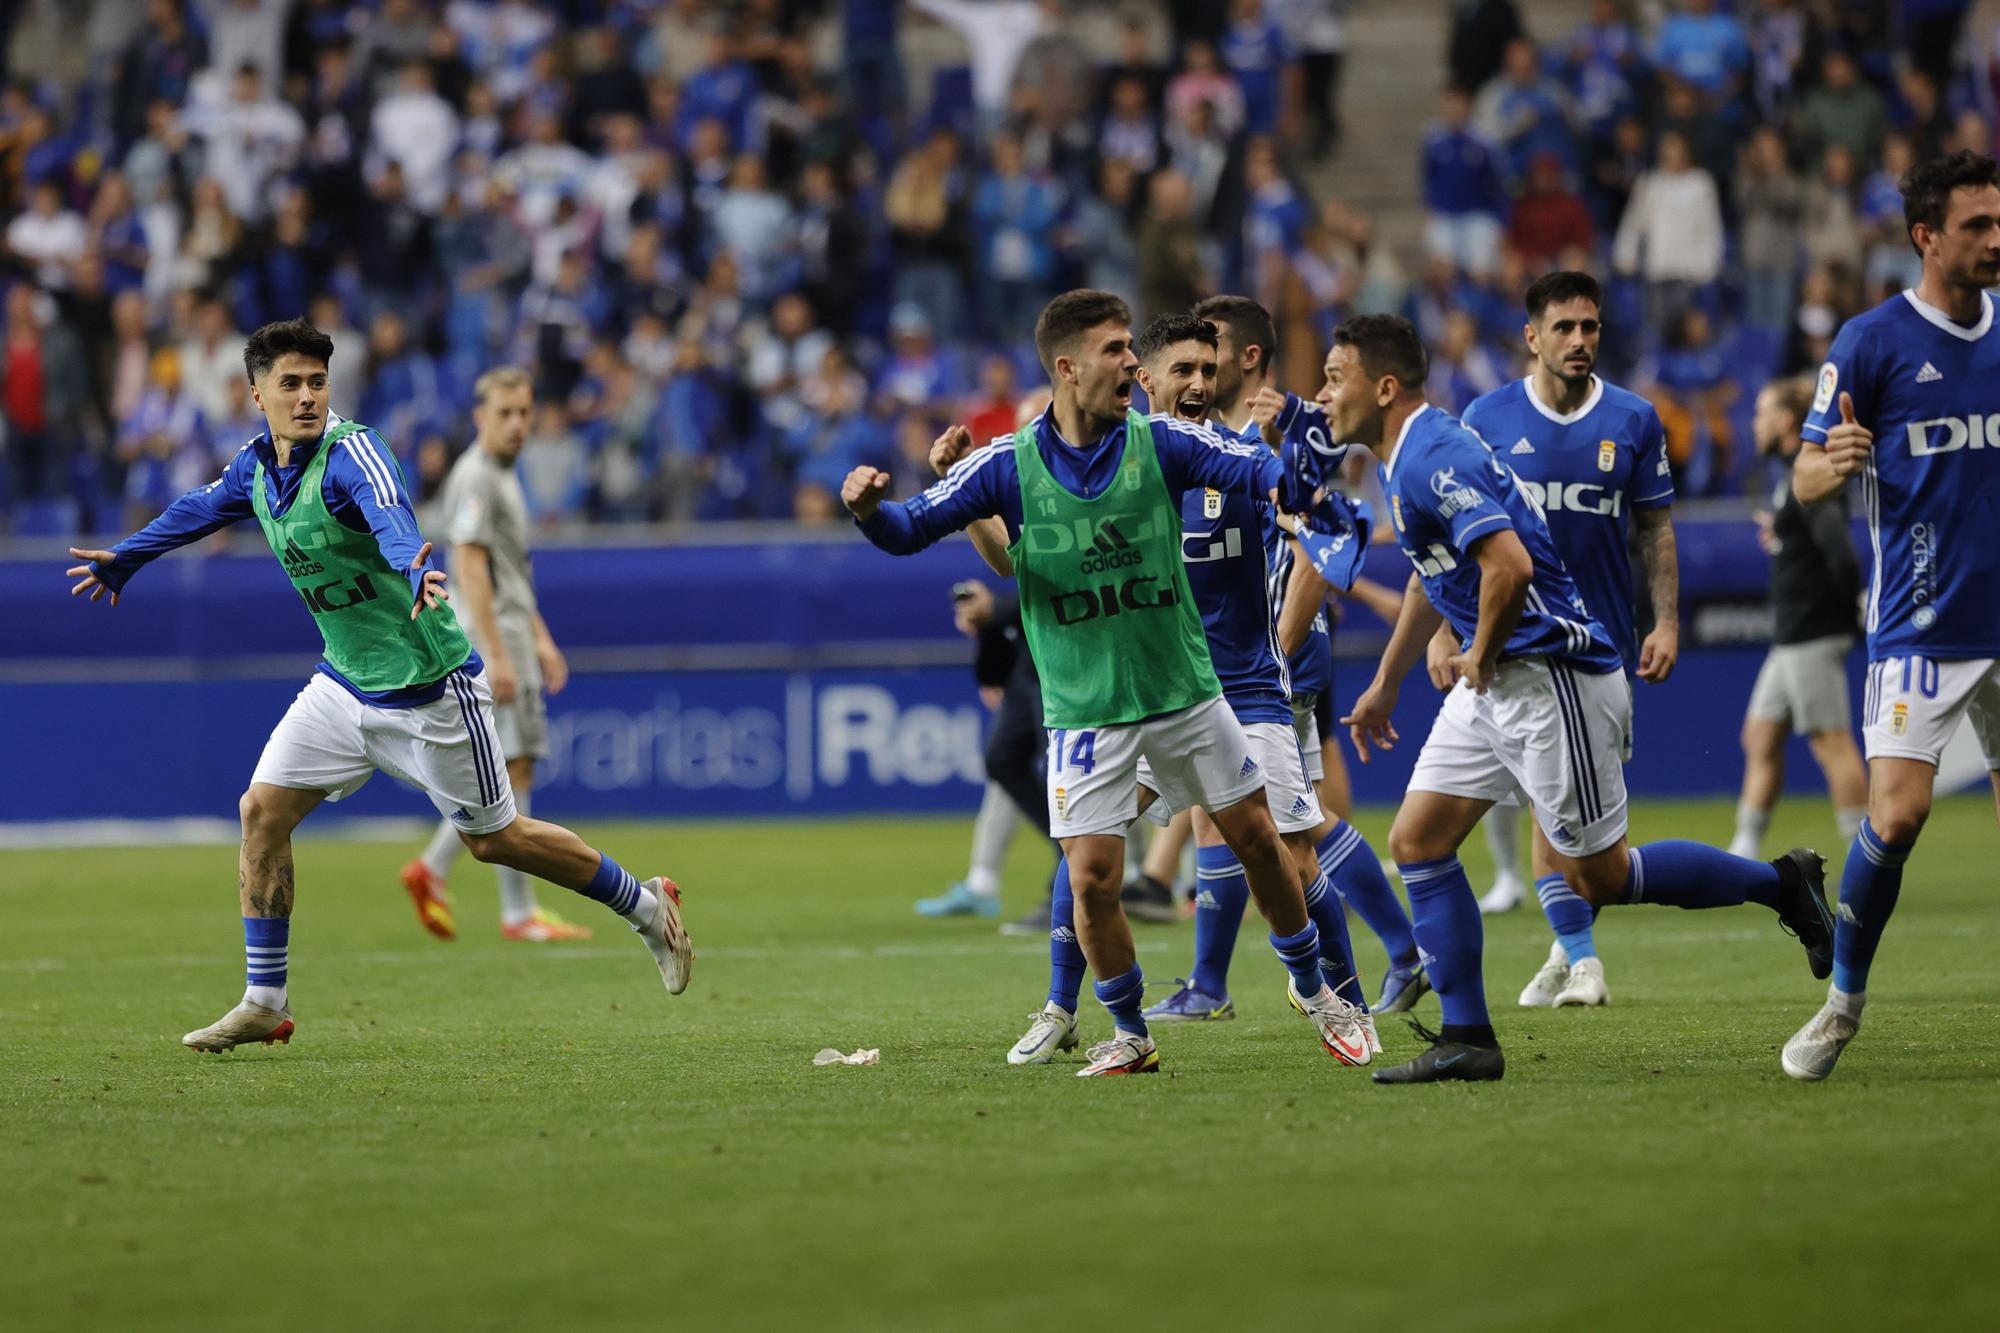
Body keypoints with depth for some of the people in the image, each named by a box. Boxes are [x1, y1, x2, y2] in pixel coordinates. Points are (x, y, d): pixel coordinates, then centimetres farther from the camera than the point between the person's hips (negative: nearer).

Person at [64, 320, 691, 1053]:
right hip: (346, 684, 7)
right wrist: (123, 557, 38)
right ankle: (265, 1003, 6)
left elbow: (392, 517, -45)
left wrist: (414, 568, -67)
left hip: (430, 687, -7)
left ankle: (648, 908, 23)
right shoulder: (257, 464, 0)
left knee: (495, 839, 3)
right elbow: (200, 509, 23)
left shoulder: (353, 454, -22)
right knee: (263, 810, -3)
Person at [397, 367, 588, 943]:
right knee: (511, 770, -9)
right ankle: (519, 912, -8)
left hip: (511, 636, 10)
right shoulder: (475, 478, -12)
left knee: (511, 770, 11)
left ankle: (432, 870, 14)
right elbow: (470, 569, -19)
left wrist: (540, 639, 24)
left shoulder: (504, 477, 19)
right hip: (489, 636, -10)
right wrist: (496, 655, -24)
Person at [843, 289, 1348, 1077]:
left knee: (1257, 837, 8)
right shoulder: (1010, 467, -8)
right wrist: (869, 508, -29)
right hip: (1085, 710, -2)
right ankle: (1129, 1036, 13)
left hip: (1183, 689, 2)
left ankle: (1314, 991, 30)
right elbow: (910, 529, -7)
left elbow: (1262, 472, -13)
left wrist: (1295, 469, -37)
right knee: (1092, 877, -9)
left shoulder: (1159, 444, -5)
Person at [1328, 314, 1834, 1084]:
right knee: (1416, 842, 4)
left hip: (1550, 678, -10)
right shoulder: (1403, 463, 14)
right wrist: (1385, 686, 35)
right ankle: (1466, 1039, 5)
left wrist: (1480, 657, -16)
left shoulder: (1434, 459, -20)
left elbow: (1509, 564, -32)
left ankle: (1781, 884, 12)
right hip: (1489, 683, 10)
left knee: (1597, 878, -3)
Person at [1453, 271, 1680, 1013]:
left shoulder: (1633, 421, 3)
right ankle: (1579, 958, -8)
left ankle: (1568, 952, 16)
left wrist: (1667, 622, -1)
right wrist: (1444, 631, 0)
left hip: (1605, 641, 1)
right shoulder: (1488, 420, 1)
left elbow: (1655, 531, 8)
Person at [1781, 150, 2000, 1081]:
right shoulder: (1873, 341, -5)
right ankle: (1843, 1003, 2)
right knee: (1896, 814, -14)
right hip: (1920, 629, -4)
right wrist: (1827, 465, -26)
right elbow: (1805, 479, -4)